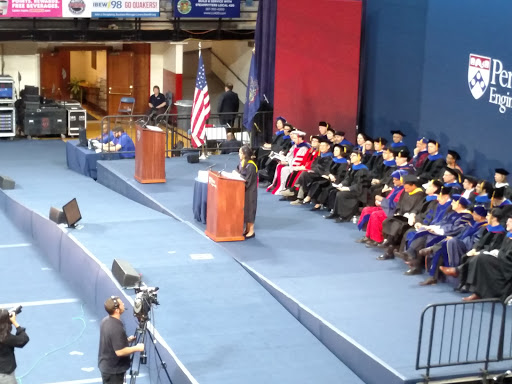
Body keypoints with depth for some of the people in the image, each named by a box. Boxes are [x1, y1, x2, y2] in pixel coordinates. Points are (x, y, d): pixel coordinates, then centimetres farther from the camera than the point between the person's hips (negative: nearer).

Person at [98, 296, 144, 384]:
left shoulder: (105, 321, 0)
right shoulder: (116, 328, -29)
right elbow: (120, 351, -27)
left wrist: (126, 340, 11)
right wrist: (136, 348, -15)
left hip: (106, 366, 9)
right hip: (113, 369, -9)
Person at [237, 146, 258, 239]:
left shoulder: (251, 165, -20)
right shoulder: (242, 162, 5)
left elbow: (247, 180, -22)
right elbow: (238, 171, 14)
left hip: (250, 191, -8)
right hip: (243, 189, 8)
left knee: (249, 209, -1)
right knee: (244, 209, 13)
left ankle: (251, 231, 7)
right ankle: (247, 229, 24)